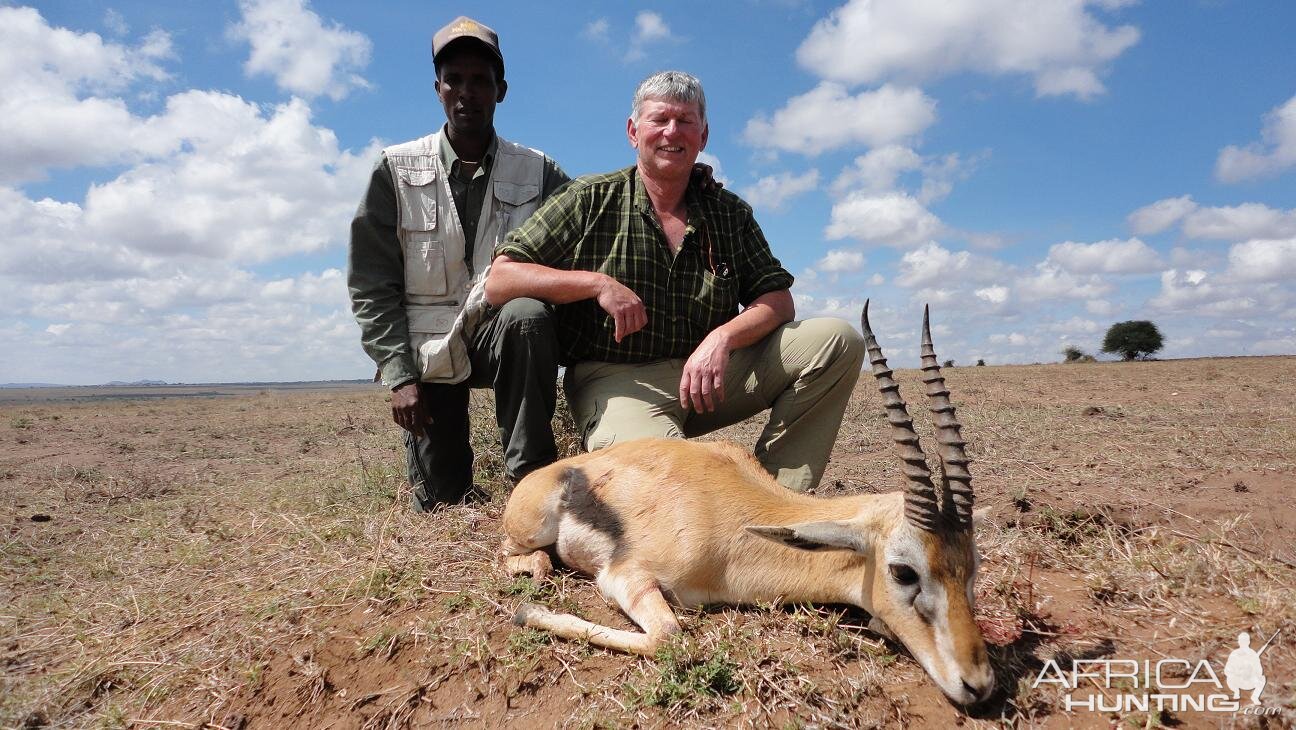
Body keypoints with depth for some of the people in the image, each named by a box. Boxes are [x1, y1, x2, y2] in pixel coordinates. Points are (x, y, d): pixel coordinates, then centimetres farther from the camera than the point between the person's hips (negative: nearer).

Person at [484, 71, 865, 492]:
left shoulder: (730, 213, 10)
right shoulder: (591, 200, 1)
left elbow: (777, 299, 5)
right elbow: (498, 282, -5)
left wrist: (722, 338, -16)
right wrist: (597, 282, -18)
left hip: (709, 375, 5)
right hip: (616, 379, -4)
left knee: (839, 342, -10)